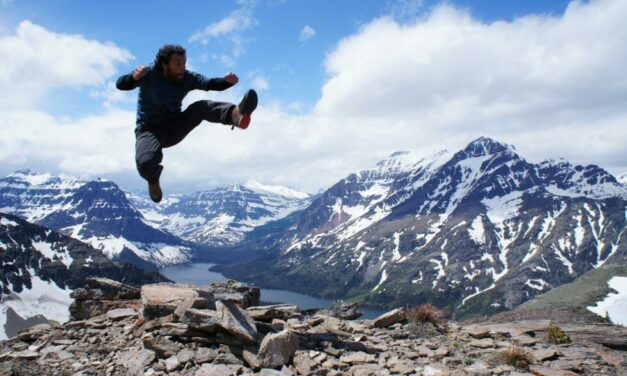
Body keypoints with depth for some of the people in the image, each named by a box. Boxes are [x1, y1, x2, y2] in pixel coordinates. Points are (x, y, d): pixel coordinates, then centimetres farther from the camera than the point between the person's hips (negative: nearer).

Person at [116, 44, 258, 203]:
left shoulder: (187, 78, -5)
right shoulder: (150, 74, -16)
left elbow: (211, 84, -13)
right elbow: (121, 85, -27)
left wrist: (227, 81, -36)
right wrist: (134, 77, -51)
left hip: (175, 128, 3)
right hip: (149, 130, -3)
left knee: (202, 106, -24)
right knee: (146, 164, -34)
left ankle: (235, 114, -54)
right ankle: (153, 179, 4)